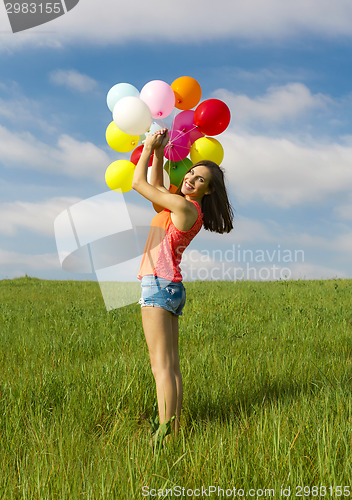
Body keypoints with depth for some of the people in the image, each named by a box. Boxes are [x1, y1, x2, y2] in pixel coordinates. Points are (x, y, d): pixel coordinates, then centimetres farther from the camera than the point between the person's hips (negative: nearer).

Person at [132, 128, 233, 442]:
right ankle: (175, 431, 10)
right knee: (171, 366, 8)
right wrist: (159, 152, 21)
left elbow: (139, 183, -3)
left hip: (159, 284, -10)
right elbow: (156, 185, 28)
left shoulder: (184, 206, -11)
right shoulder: (189, 209, 15)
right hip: (171, 287, 10)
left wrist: (149, 147, 9)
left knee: (161, 367, -12)